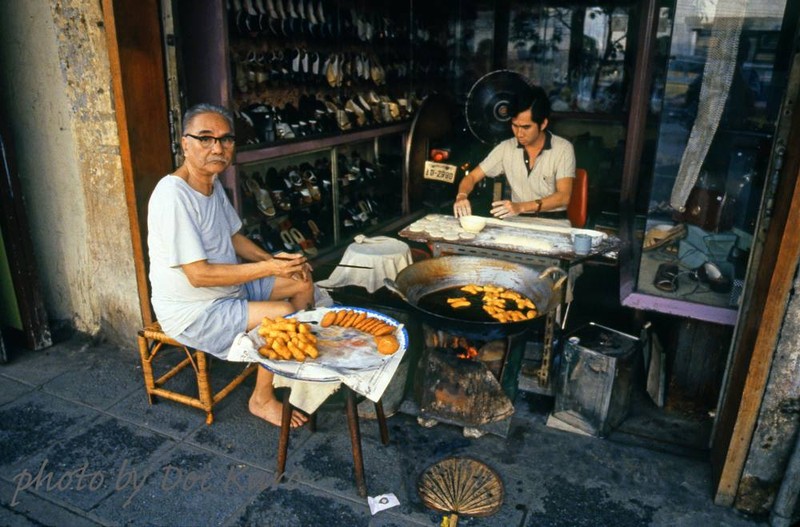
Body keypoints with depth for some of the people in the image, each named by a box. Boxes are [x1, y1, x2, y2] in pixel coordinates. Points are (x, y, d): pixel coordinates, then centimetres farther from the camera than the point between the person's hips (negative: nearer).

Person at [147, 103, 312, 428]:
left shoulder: (213, 184, 4)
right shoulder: (173, 196, -26)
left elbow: (233, 237, 13)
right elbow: (198, 275, -28)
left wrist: (275, 260, -4)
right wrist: (268, 268, -27)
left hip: (229, 288, 10)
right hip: (191, 311, -9)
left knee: (303, 282, 8)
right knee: (284, 315, -23)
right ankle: (262, 400, 0)